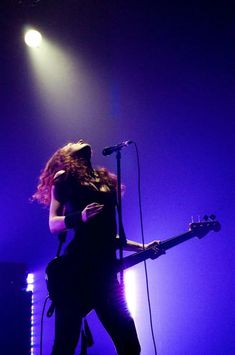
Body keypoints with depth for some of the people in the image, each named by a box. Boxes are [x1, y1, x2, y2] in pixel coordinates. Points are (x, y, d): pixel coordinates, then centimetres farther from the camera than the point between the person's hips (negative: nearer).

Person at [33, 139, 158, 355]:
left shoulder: (105, 183, 21)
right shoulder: (64, 178, 7)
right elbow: (53, 224, -4)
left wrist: (142, 247, 18)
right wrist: (80, 217, -22)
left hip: (105, 272, 5)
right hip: (76, 270, -5)